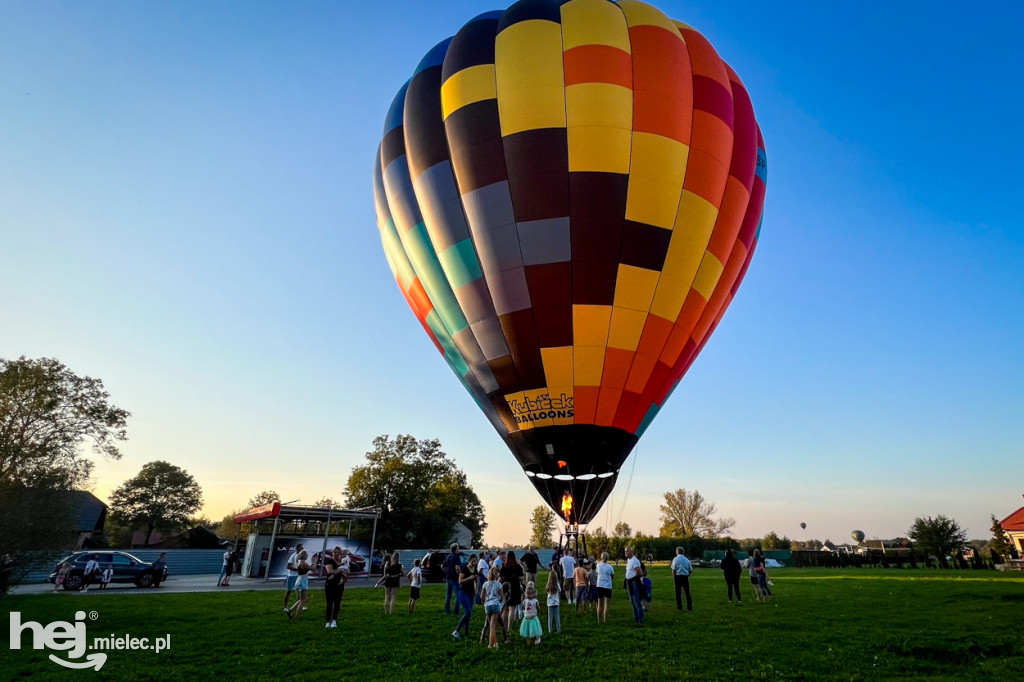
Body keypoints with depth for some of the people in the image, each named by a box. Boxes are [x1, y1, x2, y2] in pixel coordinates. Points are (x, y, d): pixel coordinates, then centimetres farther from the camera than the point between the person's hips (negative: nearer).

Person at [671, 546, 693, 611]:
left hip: (678, 576, -3)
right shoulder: (687, 560, 6)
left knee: (678, 592, 7)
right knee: (687, 592, 11)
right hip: (686, 577, 3)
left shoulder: (676, 559, -5)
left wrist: (674, 577, 2)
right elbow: (691, 570, 8)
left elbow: (673, 569, -11)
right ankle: (689, 607, 10)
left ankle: (679, 607, 10)